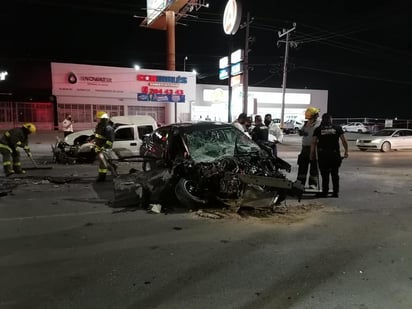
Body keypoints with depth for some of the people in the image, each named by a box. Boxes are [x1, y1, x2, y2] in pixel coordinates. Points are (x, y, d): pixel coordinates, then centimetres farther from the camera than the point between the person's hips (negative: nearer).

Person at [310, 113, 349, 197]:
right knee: (335, 174, 11)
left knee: (324, 175, 6)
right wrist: (346, 151, 12)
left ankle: (325, 192, 7)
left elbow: (313, 143, -3)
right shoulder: (337, 128, 6)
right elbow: (344, 141, 3)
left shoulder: (318, 129, 2)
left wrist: (312, 154, 3)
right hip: (335, 154, 1)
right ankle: (336, 192, 14)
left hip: (323, 155, -1)